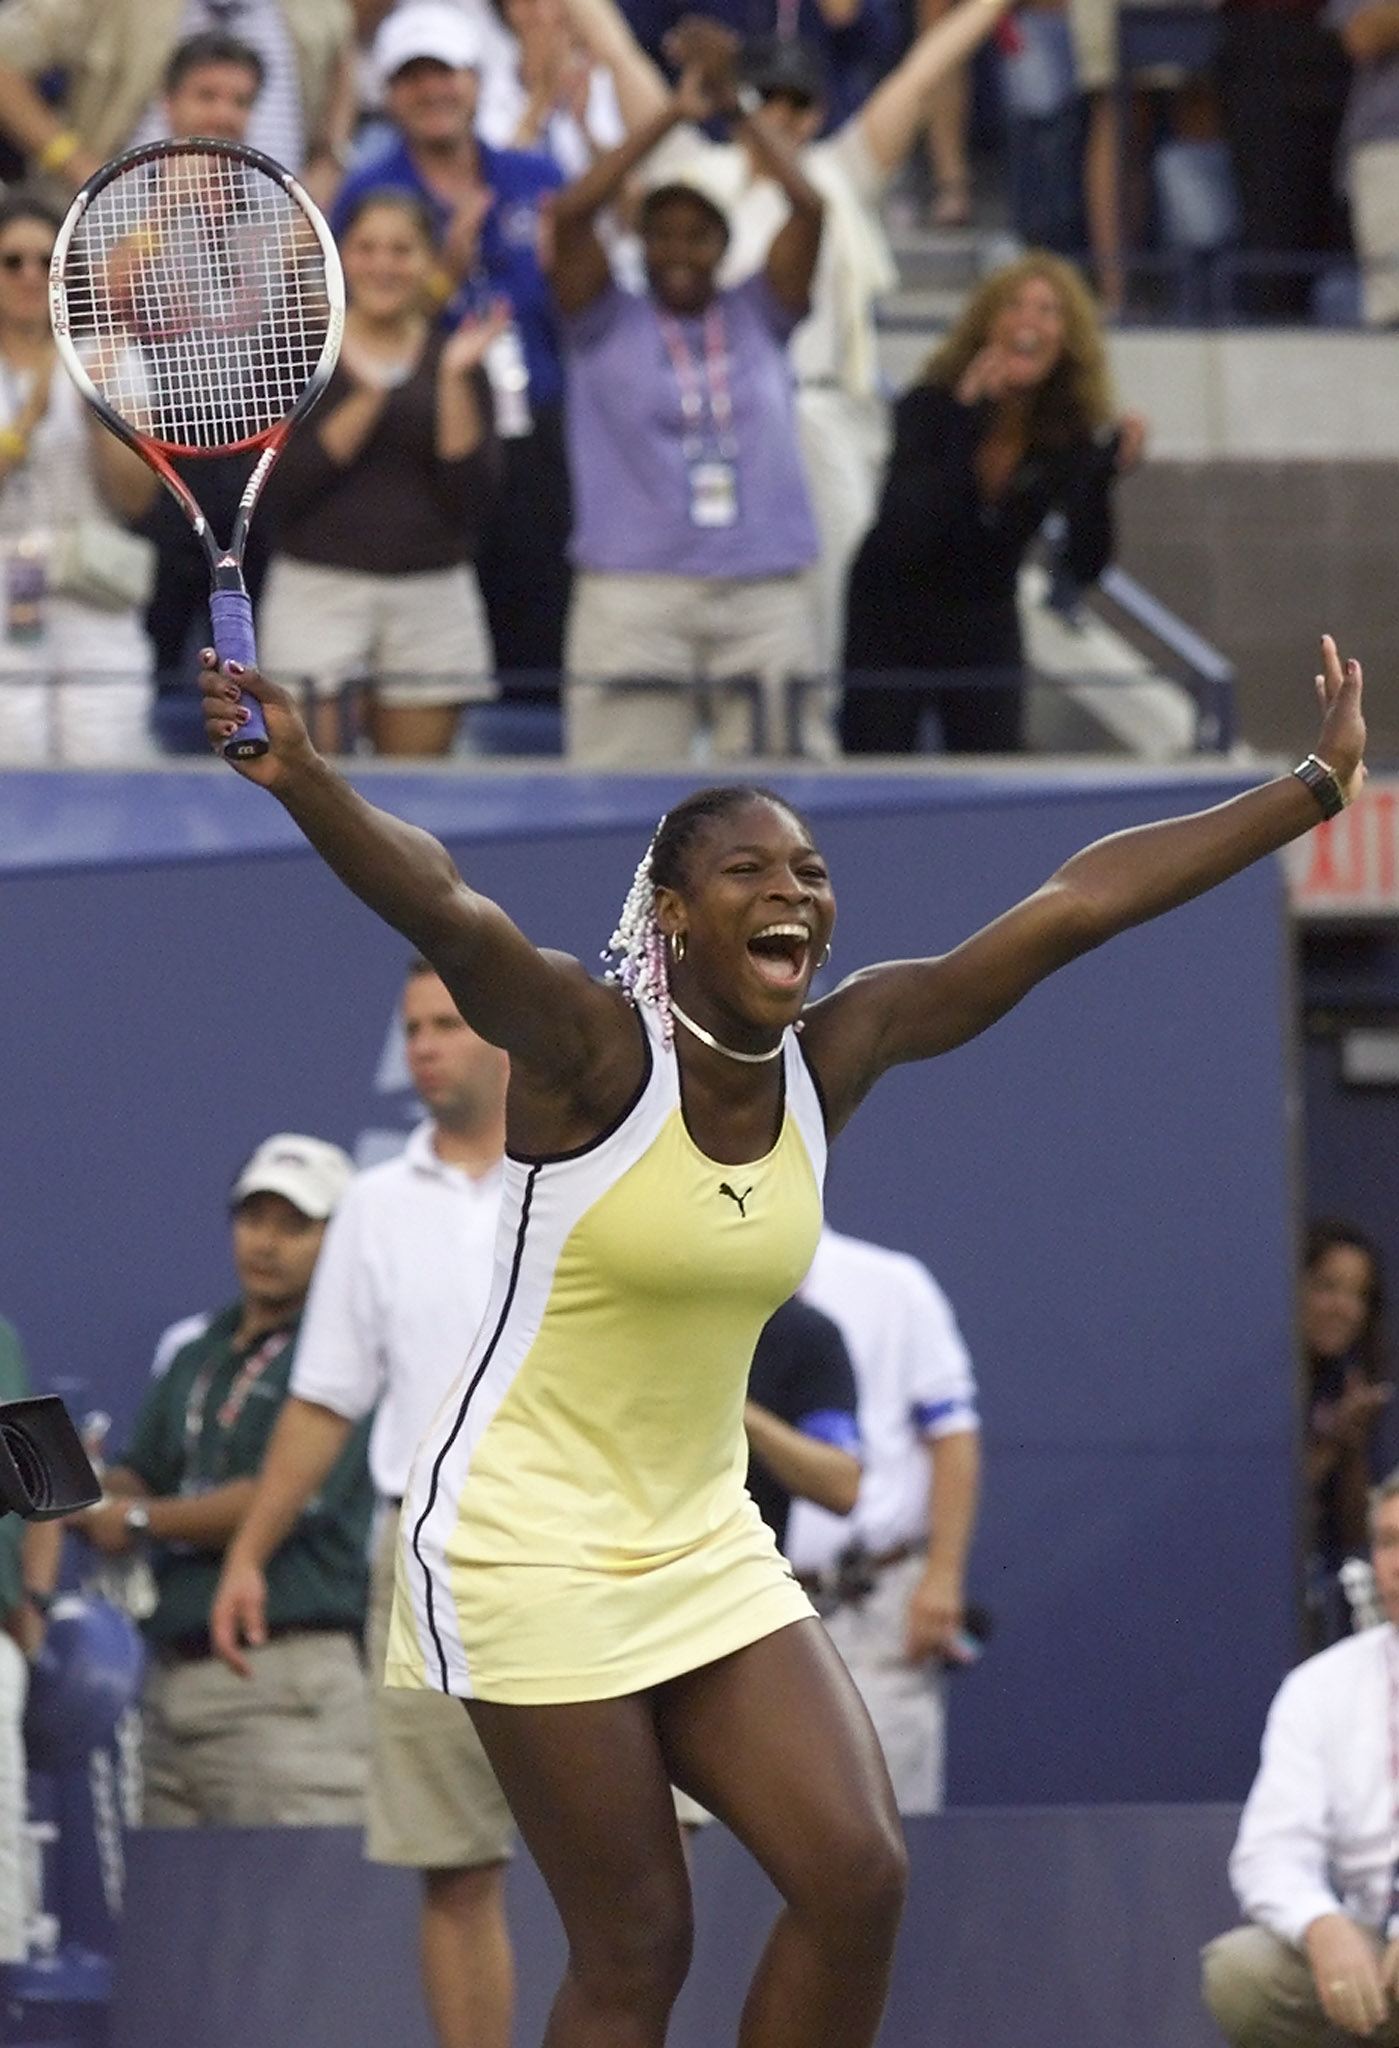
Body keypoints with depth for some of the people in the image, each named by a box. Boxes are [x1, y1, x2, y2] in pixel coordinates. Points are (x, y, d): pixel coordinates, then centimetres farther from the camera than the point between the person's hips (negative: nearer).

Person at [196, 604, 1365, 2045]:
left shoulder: (837, 1054, 0)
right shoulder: (591, 1047, -17)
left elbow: (1078, 904, 3)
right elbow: (445, 912, -37)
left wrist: (1317, 787, 7)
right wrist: (302, 784, -56)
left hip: (706, 1546, 6)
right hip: (530, 1548, -6)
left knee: (857, 1881, -5)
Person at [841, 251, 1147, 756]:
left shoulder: (1071, 430, -13)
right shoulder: (931, 407, -22)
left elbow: (1085, 566, -19)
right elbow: (905, 538, -35)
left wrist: (1103, 479, -35)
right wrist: (966, 429, -41)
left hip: (984, 625, 3)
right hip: (893, 618, -3)